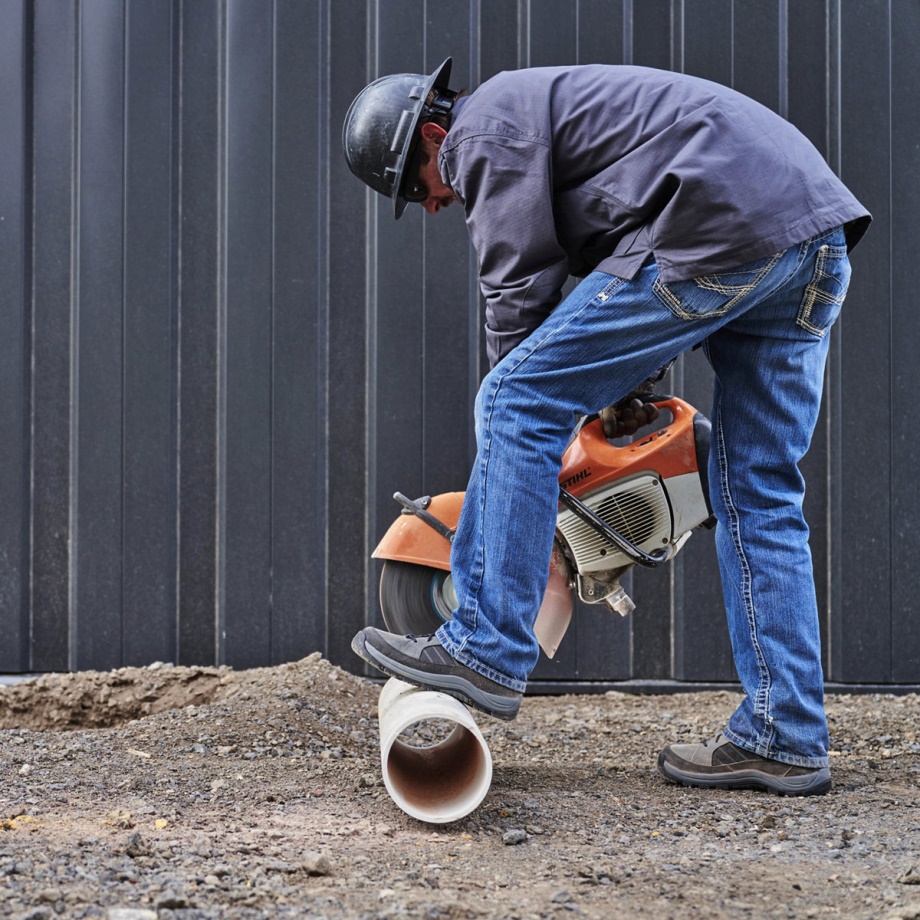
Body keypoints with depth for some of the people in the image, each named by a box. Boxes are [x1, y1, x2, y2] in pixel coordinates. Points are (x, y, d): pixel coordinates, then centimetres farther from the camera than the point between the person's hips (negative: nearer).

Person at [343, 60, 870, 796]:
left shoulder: (487, 125, 4)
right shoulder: (543, 105, 33)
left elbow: (521, 286, -1)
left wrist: (521, 416, 9)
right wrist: (617, 387, 24)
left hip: (725, 229, -10)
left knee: (516, 403, -5)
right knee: (759, 492, 11)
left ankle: (486, 650, -5)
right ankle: (784, 739, 11)